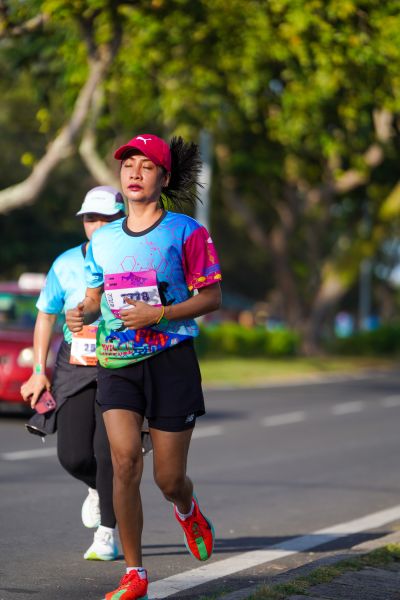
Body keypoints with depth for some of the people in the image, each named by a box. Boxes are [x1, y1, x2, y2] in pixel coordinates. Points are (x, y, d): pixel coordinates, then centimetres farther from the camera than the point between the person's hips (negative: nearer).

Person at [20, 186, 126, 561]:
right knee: (73, 455, -5)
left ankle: (106, 536, 5)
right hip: (74, 369, 2)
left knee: (107, 453, -10)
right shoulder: (66, 264, 3)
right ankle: (98, 489, 32)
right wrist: (39, 371, 6)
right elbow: (46, 317, 12)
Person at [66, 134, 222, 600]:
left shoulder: (186, 232, -3)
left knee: (168, 478, 1)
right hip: (116, 363, 3)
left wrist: (157, 314, -17)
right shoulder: (103, 241, 10)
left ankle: (187, 510, 41)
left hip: (171, 360, -2)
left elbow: (212, 298, -3)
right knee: (124, 460, -16)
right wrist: (81, 313, -4)